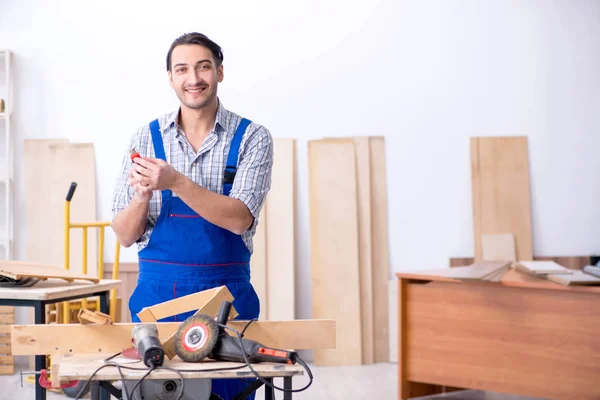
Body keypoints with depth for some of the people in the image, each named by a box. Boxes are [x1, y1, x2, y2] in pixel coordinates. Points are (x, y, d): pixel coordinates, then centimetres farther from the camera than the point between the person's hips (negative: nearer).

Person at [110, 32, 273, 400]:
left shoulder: (252, 137, -2)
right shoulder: (147, 138, 3)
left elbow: (240, 219, -15)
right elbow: (125, 236, 2)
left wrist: (176, 182, -25)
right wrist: (143, 195, -18)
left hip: (227, 293, -1)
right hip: (157, 292, 1)